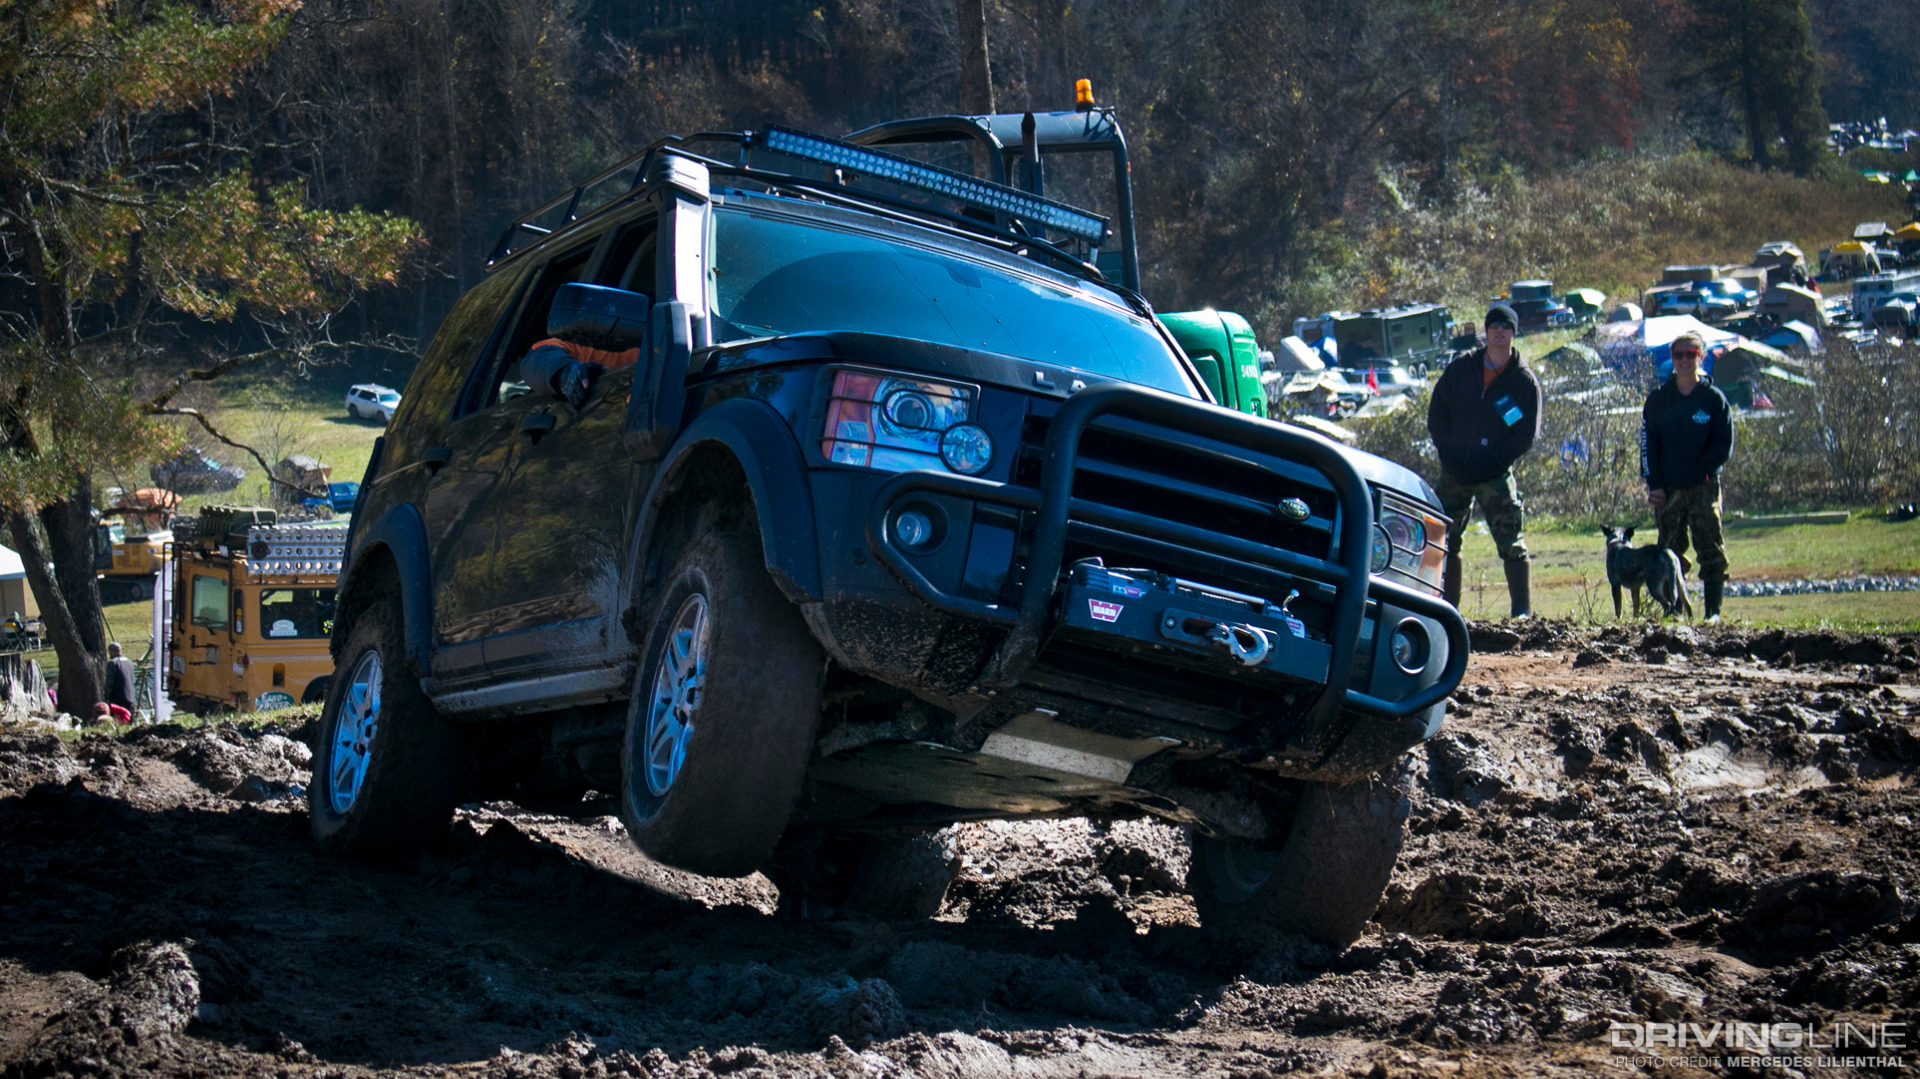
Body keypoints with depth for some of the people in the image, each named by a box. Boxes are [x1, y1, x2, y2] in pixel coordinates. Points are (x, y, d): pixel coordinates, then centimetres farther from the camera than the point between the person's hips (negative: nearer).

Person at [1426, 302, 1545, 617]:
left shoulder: (1524, 381, -2)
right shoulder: (1460, 369, 5)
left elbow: (1526, 435, -4)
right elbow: (1436, 413, 9)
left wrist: (1493, 462, -13)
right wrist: (1447, 452, -4)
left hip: (1496, 476, -3)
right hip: (1453, 473, 3)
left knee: (1511, 544, -7)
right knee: (1445, 541, 6)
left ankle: (1523, 612, -4)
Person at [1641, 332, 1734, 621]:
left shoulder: (1714, 398, 1)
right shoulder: (1658, 399, 7)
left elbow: (1724, 445, 0)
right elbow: (1647, 443, 5)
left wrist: (1700, 471, -13)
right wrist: (1654, 484, -4)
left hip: (1704, 488, -2)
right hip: (1667, 490, 2)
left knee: (1711, 551, -3)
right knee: (1670, 554, 3)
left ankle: (1712, 611, 0)